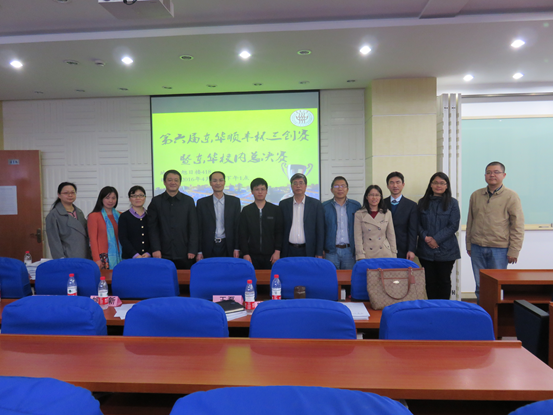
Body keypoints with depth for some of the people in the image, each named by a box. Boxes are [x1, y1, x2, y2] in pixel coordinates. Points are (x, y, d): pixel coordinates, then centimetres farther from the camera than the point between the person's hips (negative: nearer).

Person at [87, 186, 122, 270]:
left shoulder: (119, 216, 13)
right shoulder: (94, 216, 1)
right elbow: (93, 239, -3)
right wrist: (96, 259, -9)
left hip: (118, 256, 4)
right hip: (103, 256, -4)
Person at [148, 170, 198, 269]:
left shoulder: (188, 201, 7)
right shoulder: (156, 201, 8)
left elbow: (193, 227, 5)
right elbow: (152, 227, 5)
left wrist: (192, 250, -3)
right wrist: (155, 249, -5)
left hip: (184, 254, 0)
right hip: (163, 254, 0)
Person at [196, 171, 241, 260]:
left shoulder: (234, 201, 5)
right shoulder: (202, 203, 4)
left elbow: (238, 226, 4)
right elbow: (198, 229, 4)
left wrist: (237, 248, -2)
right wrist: (199, 252, -1)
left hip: (228, 248, 0)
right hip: (209, 249, 0)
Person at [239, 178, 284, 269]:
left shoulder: (275, 210, 6)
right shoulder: (246, 210, 6)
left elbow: (279, 232, 5)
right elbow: (242, 234, 4)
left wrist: (277, 251, -4)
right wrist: (245, 254, -3)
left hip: (270, 255, 0)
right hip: (252, 256, 0)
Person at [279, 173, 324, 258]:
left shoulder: (316, 204, 3)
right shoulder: (283, 204, 7)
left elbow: (320, 230, 1)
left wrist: (319, 253, -4)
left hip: (308, 251, -1)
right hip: (288, 252, 1)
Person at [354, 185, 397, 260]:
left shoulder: (387, 213, 7)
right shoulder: (359, 214, 0)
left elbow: (391, 236, 10)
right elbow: (358, 237, -3)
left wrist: (394, 255, 8)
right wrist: (361, 257, -9)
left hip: (385, 254, 2)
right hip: (367, 255, -2)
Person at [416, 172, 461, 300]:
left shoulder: (452, 203, 1)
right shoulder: (423, 202, 8)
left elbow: (453, 226, -5)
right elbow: (417, 224, 7)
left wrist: (437, 239, -13)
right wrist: (425, 237, -11)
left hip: (446, 250, -2)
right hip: (426, 250, 2)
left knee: (444, 280, 5)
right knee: (430, 281, 6)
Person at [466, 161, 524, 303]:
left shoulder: (511, 196, -2)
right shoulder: (476, 195, 8)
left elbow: (518, 226, -3)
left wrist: (513, 251, -6)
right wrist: (469, 245, 12)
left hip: (499, 249, -3)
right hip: (477, 248, 3)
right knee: (480, 285, 10)